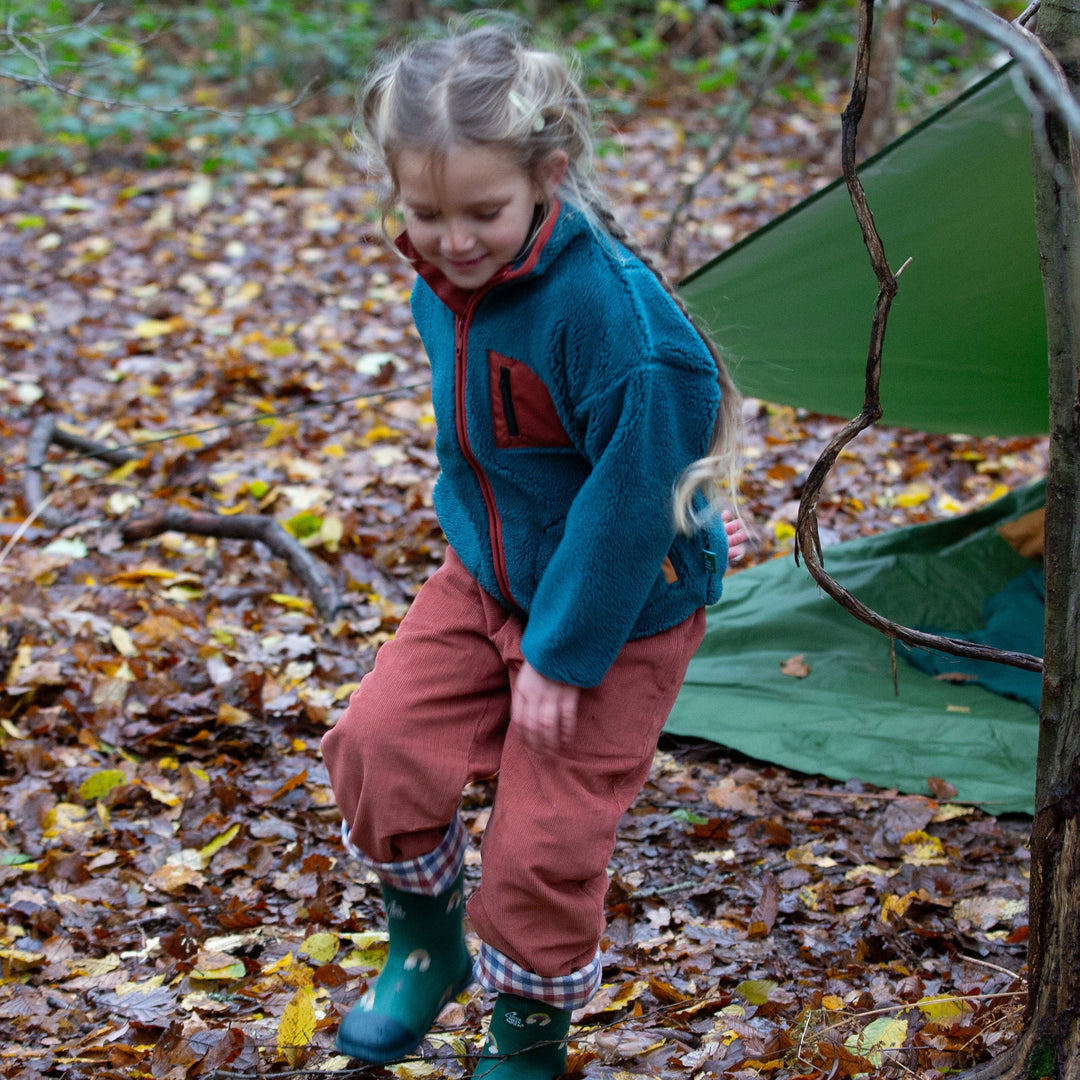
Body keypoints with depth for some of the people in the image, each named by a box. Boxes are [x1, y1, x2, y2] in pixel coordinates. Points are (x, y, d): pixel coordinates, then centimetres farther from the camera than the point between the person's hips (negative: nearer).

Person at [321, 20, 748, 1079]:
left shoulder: (608, 309, -31)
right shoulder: (442, 289, -7)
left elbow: (632, 492, -25)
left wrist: (564, 654, -19)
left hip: (618, 610, -6)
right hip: (487, 576, 7)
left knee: (543, 835, -2)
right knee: (380, 740, -5)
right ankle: (426, 951, 21)